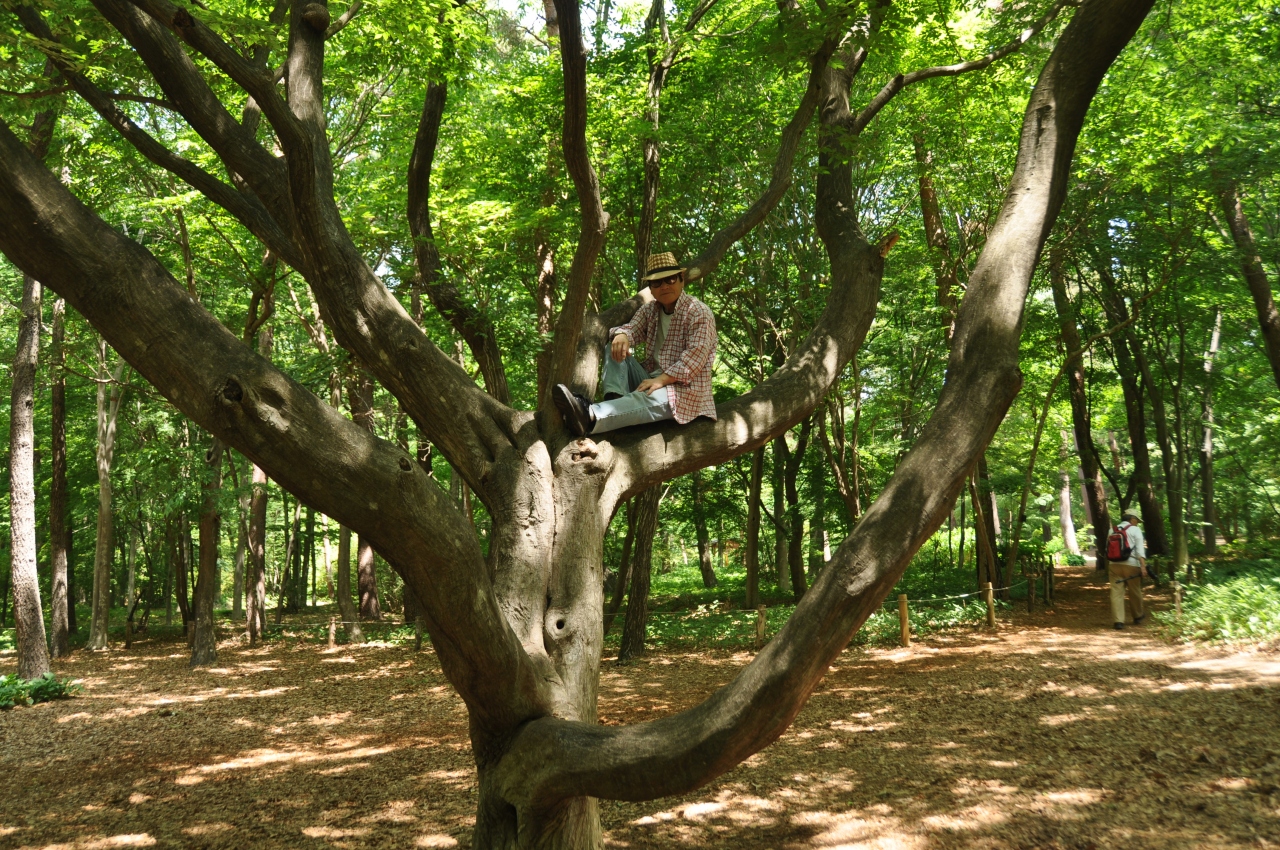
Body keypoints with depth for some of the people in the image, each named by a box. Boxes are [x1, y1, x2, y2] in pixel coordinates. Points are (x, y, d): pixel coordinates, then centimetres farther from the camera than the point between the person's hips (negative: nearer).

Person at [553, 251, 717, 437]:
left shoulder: (699, 313, -8)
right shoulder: (649, 310, 14)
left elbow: (695, 357, -19)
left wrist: (662, 379, -30)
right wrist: (621, 335, -26)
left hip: (684, 389, -7)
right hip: (651, 378, 7)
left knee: (645, 400, -38)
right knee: (615, 351, -7)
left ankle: (590, 416, -63)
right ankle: (615, 400, -34)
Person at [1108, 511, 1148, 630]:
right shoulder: (1135, 530, 1)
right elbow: (1140, 548, -11)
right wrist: (1143, 565, -17)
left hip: (1114, 564, 3)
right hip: (1131, 564, -3)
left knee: (1116, 592, 0)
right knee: (1135, 592, 14)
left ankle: (1118, 620, -6)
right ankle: (1138, 616, 31)